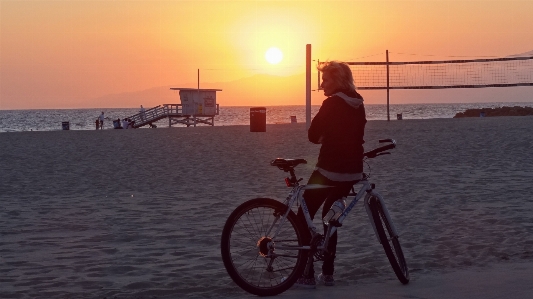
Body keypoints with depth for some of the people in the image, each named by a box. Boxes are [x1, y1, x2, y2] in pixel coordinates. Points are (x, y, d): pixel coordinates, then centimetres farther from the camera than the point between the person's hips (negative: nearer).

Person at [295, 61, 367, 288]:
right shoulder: (358, 105, 10)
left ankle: (306, 275, -1)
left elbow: (313, 136, -10)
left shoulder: (332, 104, -13)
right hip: (352, 172, 8)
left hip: (330, 170, -8)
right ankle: (327, 273, 20)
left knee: (304, 217, 3)